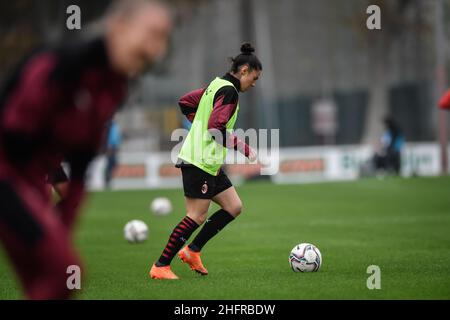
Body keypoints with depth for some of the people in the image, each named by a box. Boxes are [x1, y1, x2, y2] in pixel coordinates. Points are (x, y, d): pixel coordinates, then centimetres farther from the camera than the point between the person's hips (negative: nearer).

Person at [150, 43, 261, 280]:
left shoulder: (216, 85, 14)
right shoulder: (229, 91, -15)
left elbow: (185, 102, 24)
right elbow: (217, 129, -25)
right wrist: (246, 150, -20)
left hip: (209, 163, 10)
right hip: (200, 162, -10)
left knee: (233, 207, 9)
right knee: (197, 217, -8)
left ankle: (192, 251, 13)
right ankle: (160, 267, -2)